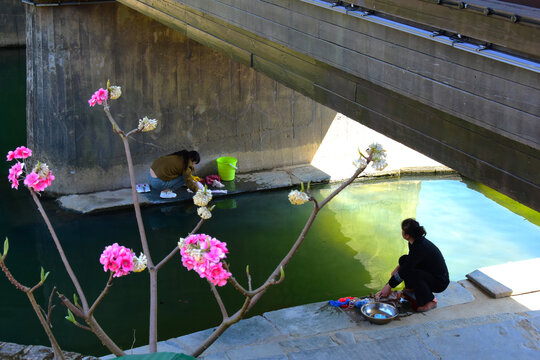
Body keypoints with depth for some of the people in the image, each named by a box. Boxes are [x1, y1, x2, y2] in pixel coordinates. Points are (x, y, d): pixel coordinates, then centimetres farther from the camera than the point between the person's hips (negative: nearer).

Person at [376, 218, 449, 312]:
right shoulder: (416, 241, -3)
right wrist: (397, 268, 11)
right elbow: (411, 259, 20)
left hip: (440, 282, -9)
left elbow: (403, 271, -24)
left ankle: (430, 301, -15)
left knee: (409, 272, -30)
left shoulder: (420, 248, -29)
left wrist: (389, 286, -16)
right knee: (404, 259, -1)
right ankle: (411, 287, 15)